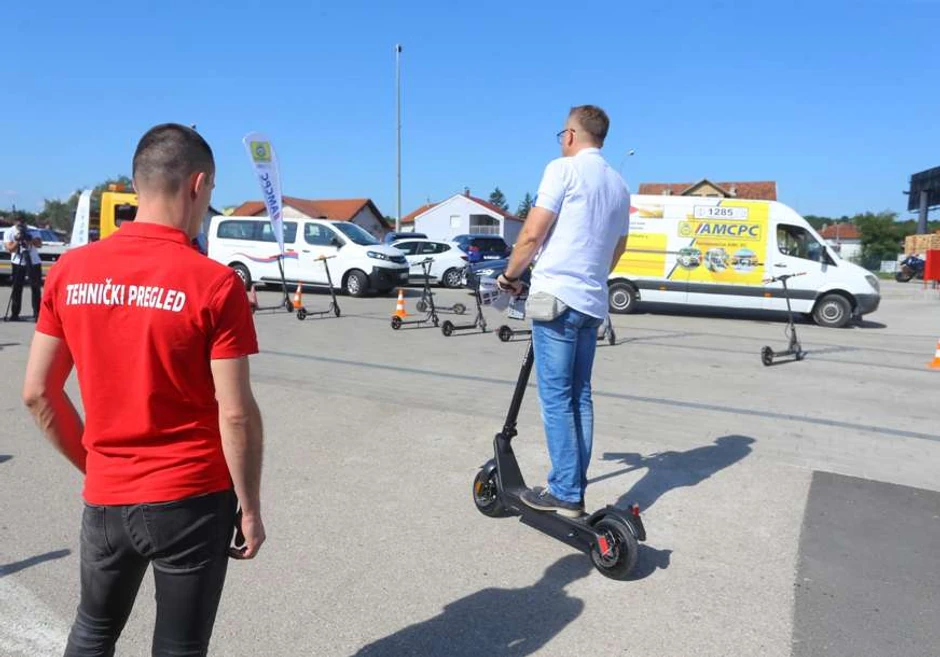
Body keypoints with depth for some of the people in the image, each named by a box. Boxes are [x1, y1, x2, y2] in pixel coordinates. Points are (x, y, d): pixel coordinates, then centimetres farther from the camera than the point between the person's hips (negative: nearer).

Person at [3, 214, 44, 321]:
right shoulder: (9, 232, -6)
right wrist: (17, 241, -28)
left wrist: (29, 239, -33)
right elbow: (9, 249, -13)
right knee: (16, 289, 0)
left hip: (34, 263, 0)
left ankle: (37, 314, -2)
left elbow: (39, 244, -18)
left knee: (36, 289, -4)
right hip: (18, 263, 0)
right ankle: (14, 314, 5)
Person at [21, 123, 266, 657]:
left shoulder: (70, 272, -2)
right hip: (191, 500, -4)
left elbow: (37, 393, 3)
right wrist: (250, 509, -5)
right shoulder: (215, 284, -17)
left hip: (105, 497, 4)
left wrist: (92, 464, 15)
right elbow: (236, 414, -17)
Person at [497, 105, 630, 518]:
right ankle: (574, 490, 16)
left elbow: (533, 233, -10)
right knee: (579, 395, 11)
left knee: (556, 397, -3)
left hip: (556, 296, -7)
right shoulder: (619, 185, 18)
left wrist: (510, 275, 5)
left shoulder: (564, 168, -5)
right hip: (592, 302, 7)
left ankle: (565, 495, 1)